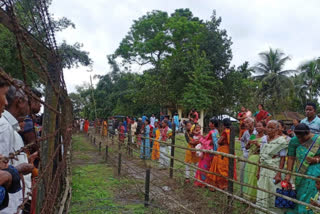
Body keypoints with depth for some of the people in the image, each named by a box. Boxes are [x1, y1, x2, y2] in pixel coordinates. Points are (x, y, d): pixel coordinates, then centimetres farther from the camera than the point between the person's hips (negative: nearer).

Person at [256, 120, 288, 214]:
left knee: (273, 195, 0)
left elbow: (282, 159, -12)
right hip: (264, 171, 6)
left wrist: (279, 174, -18)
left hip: (274, 172, -6)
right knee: (262, 195, 11)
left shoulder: (281, 141, -9)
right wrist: (258, 171, 12)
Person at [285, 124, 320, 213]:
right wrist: (288, 174, -1)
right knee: (299, 195, 11)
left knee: (306, 197, -3)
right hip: (299, 172, 3)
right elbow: (291, 157, 1)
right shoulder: (294, 141, -1)